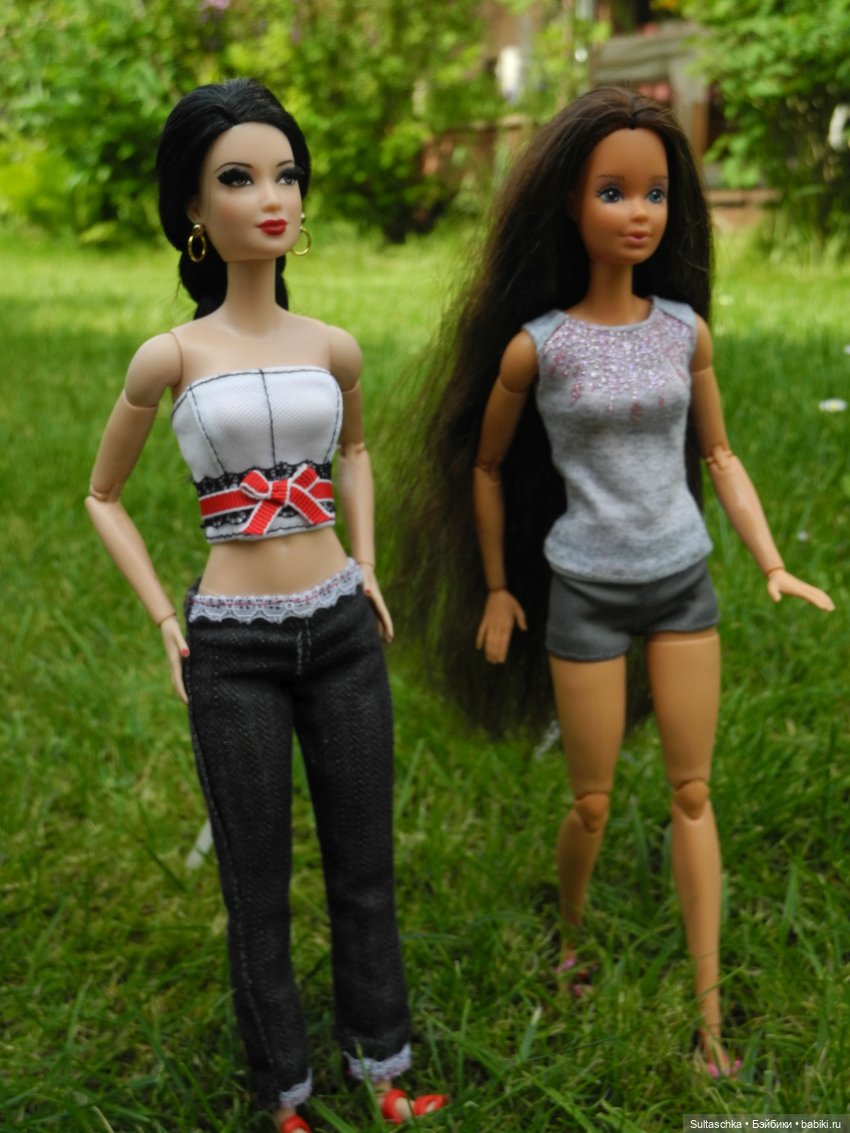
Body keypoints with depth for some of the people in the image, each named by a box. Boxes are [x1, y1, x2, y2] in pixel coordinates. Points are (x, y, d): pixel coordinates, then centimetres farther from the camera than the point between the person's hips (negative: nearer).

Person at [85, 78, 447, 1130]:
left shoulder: (333, 348, 1)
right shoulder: (170, 355, -7)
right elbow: (103, 497, 6)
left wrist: (366, 565, 12)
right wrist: (163, 619, 0)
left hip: (343, 631, 3)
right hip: (233, 648, -3)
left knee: (363, 865, 15)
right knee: (259, 887, 11)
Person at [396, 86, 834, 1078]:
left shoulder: (685, 329, -2)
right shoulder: (535, 344, -9)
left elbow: (717, 455, 8)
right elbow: (485, 466, 4)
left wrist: (772, 563, -3)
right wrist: (496, 588, 7)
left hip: (684, 582, 3)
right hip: (585, 591, -3)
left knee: (693, 795, 6)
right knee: (593, 803, 7)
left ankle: (709, 1015, 16)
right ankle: (568, 939, 38)